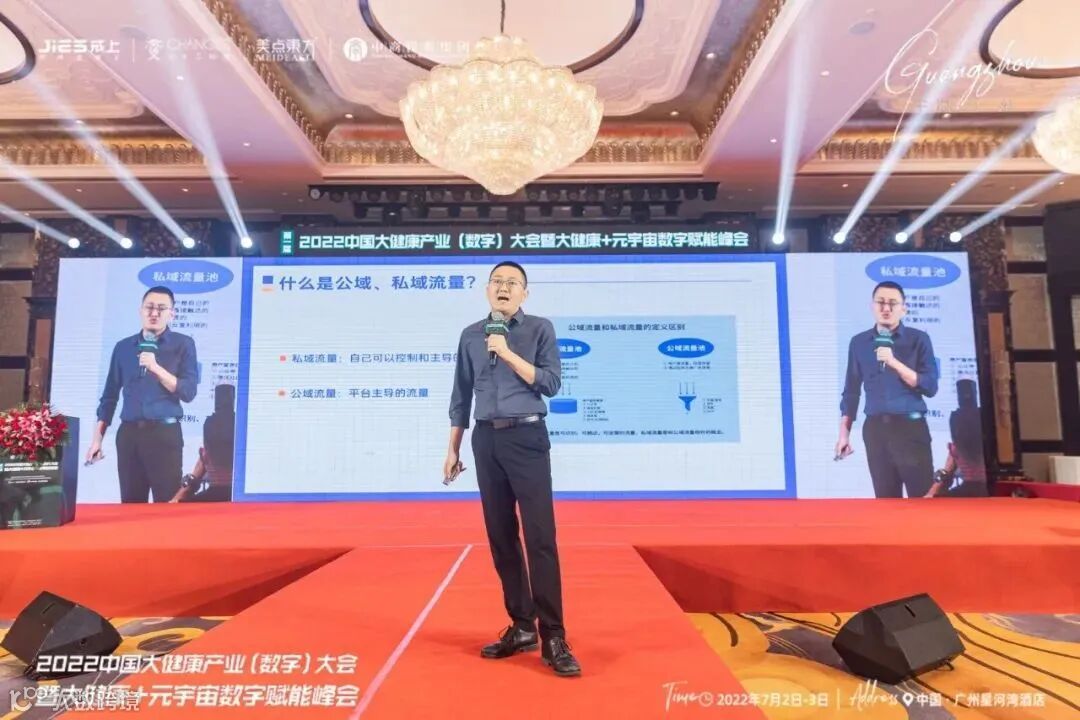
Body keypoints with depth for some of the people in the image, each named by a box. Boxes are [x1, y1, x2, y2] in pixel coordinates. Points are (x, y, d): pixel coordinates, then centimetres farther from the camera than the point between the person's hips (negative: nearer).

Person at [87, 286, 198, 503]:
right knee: (130, 505, 7)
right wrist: (97, 439, 10)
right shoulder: (124, 347, 11)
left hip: (165, 433, -3)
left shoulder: (183, 344, 1)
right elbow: (110, 396, 14)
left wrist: (156, 368, -18)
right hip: (129, 433, 4)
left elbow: (188, 392, -7)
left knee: (167, 505, -4)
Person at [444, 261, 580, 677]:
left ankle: (553, 637, 0)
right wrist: (453, 450, 13)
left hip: (527, 438, -4)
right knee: (501, 537, 8)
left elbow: (550, 384, -8)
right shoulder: (471, 336, 11)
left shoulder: (540, 329, 1)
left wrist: (508, 354, -14)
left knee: (540, 537, -8)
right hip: (487, 441, 4)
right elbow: (461, 396, 13)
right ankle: (522, 627, 20)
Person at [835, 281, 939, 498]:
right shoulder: (859, 342, 8)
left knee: (923, 496, -3)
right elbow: (851, 391, 11)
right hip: (875, 429, 2)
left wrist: (894, 363, -18)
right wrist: (844, 433, 7)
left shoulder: (918, 339, 1)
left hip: (911, 427, -2)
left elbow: (930, 387, -7)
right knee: (886, 497, 8)